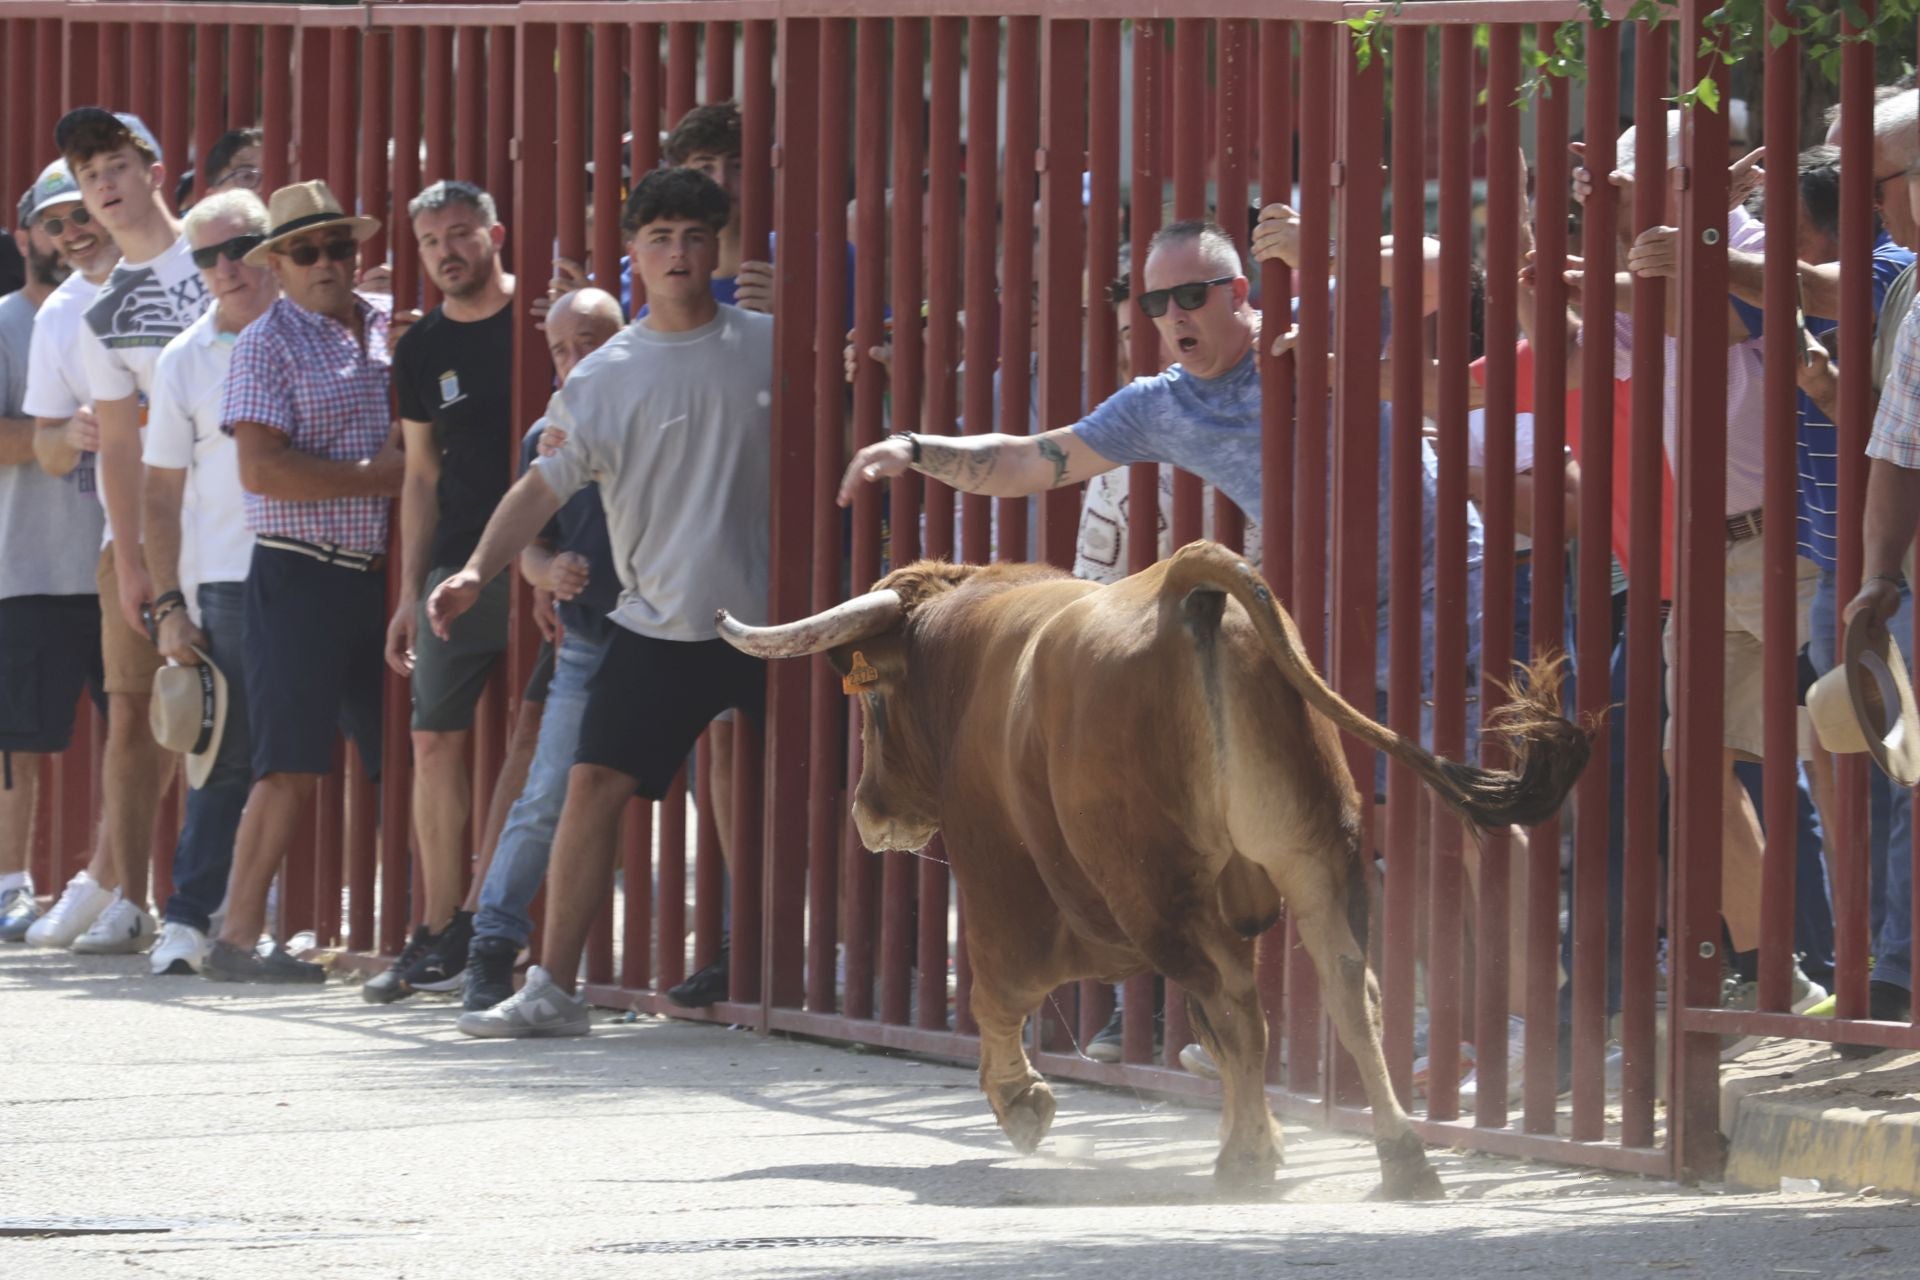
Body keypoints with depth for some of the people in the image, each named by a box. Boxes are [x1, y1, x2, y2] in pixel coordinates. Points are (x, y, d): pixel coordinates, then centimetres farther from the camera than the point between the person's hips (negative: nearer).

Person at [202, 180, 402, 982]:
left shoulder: (385, 331, 13)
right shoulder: (269, 343, -5)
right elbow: (261, 470, -14)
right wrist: (377, 478, -11)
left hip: (373, 576, 6)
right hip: (300, 576, -6)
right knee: (293, 762, -8)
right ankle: (237, 938, -5)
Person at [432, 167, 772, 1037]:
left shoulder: (770, 347, 3)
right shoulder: (605, 377, 2)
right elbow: (547, 482, 1)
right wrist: (478, 570, -11)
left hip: (769, 620, 0)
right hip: (659, 626, 0)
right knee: (595, 782, -8)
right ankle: (554, 989, -3)